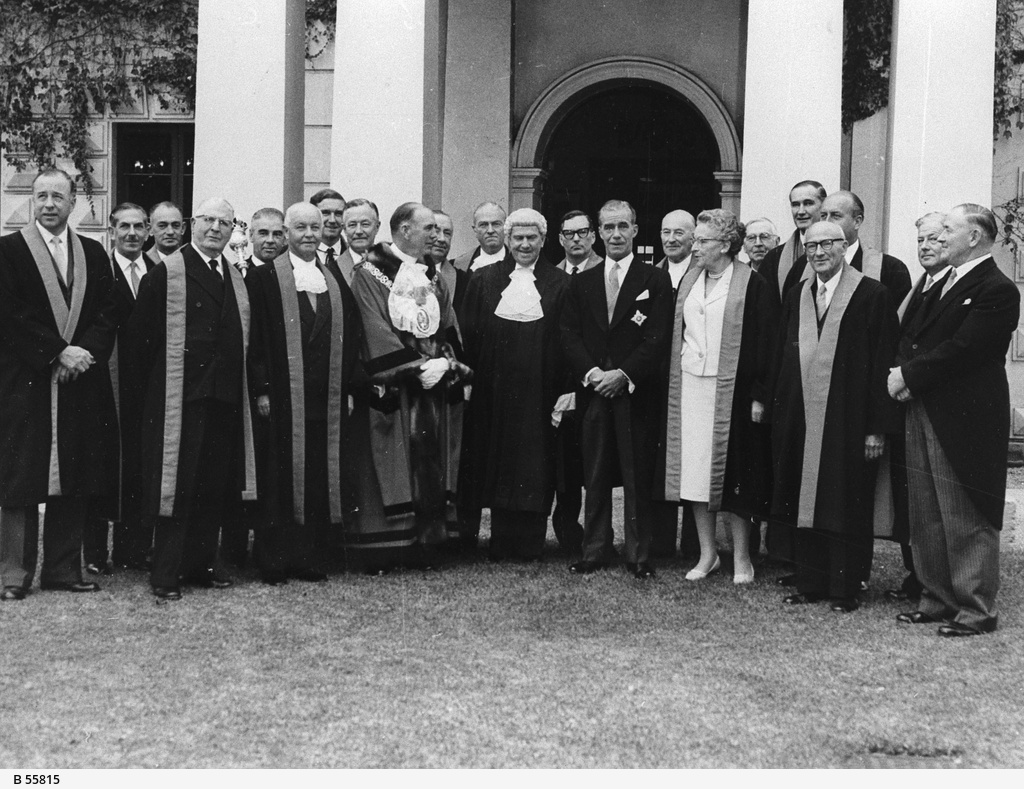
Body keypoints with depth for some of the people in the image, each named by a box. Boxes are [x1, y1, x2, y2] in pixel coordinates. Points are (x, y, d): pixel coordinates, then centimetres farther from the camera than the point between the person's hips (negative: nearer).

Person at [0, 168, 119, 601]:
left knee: (74, 482, 5)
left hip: (81, 381, 4)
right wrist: (59, 352, -14)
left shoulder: (94, 254, 13)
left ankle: (64, 568, 13)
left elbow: (108, 314, 8)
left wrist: (86, 350, -10)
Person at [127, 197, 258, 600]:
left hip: (225, 399, 6)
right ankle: (166, 574, 3)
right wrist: (161, 382, -3)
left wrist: (239, 382, 11)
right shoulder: (165, 274, -4)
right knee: (177, 483, -4)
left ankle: (202, 563, 20)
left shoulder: (236, 279, 15)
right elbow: (140, 335, -7)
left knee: (217, 485, 8)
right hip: (180, 398, -6)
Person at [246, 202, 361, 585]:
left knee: (322, 478, 6)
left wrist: (347, 385, 5)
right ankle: (276, 561, 6)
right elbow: (256, 337, -5)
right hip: (284, 396, -4)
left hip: (328, 397, 4)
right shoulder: (265, 277, 0)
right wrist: (262, 389, -12)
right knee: (282, 478, -1)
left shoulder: (335, 278, 13)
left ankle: (313, 558, 14)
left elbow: (350, 335, 13)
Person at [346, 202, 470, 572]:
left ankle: (425, 542, 9)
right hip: (390, 387, -6)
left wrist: (443, 363, -8)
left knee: (430, 461, 3)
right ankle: (380, 548, 0)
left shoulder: (433, 278, 16)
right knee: (390, 463, -6)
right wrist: (417, 367, -17)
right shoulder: (369, 275, -4)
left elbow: (449, 330, 12)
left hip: (433, 386, 6)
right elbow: (377, 333, -12)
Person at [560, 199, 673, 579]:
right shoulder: (582, 282, 13)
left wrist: (624, 375, -14)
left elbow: (657, 338, -4)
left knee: (638, 479, 1)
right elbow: (569, 335, 7)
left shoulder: (655, 280, 3)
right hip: (593, 391, 3)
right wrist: (590, 372, -9)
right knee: (595, 477, 6)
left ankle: (639, 555, 8)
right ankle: (594, 551, 14)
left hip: (635, 393, -3)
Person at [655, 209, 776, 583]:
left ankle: (741, 558, 12)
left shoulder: (752, 285, -7)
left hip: (731, 392, -5)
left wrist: (758, 396, -13)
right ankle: (707, 553, 18)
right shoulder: (688, 281, 11)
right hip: (689, 388, 6)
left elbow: (765, 343, -9)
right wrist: (674, 383, 8)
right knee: (694, 474, 7)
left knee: (730, 475, 0)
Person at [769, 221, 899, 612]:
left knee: (844, 505, 2)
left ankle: (845, 589, 13)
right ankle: (810, 584, 20)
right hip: (801, 422, 5)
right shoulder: (796, 297, 11)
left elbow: (883, 363, -9)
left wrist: (877, 426, -13)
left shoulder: (873, 295, -6)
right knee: (804, 502, 10)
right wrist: (779, 414, 6)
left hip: (848, 421, -5)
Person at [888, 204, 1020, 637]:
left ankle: (976, 609, 7)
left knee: (966, 519, -2)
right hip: (923, 415, 9)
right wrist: (903, 371, -5)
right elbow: (911, 336, 15)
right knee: (926, 516, 13)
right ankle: (937, 598, 23)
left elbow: (960, 350, -19)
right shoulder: (943, 286, 18)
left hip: (964, 420, -9)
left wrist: (909, 376, -13)